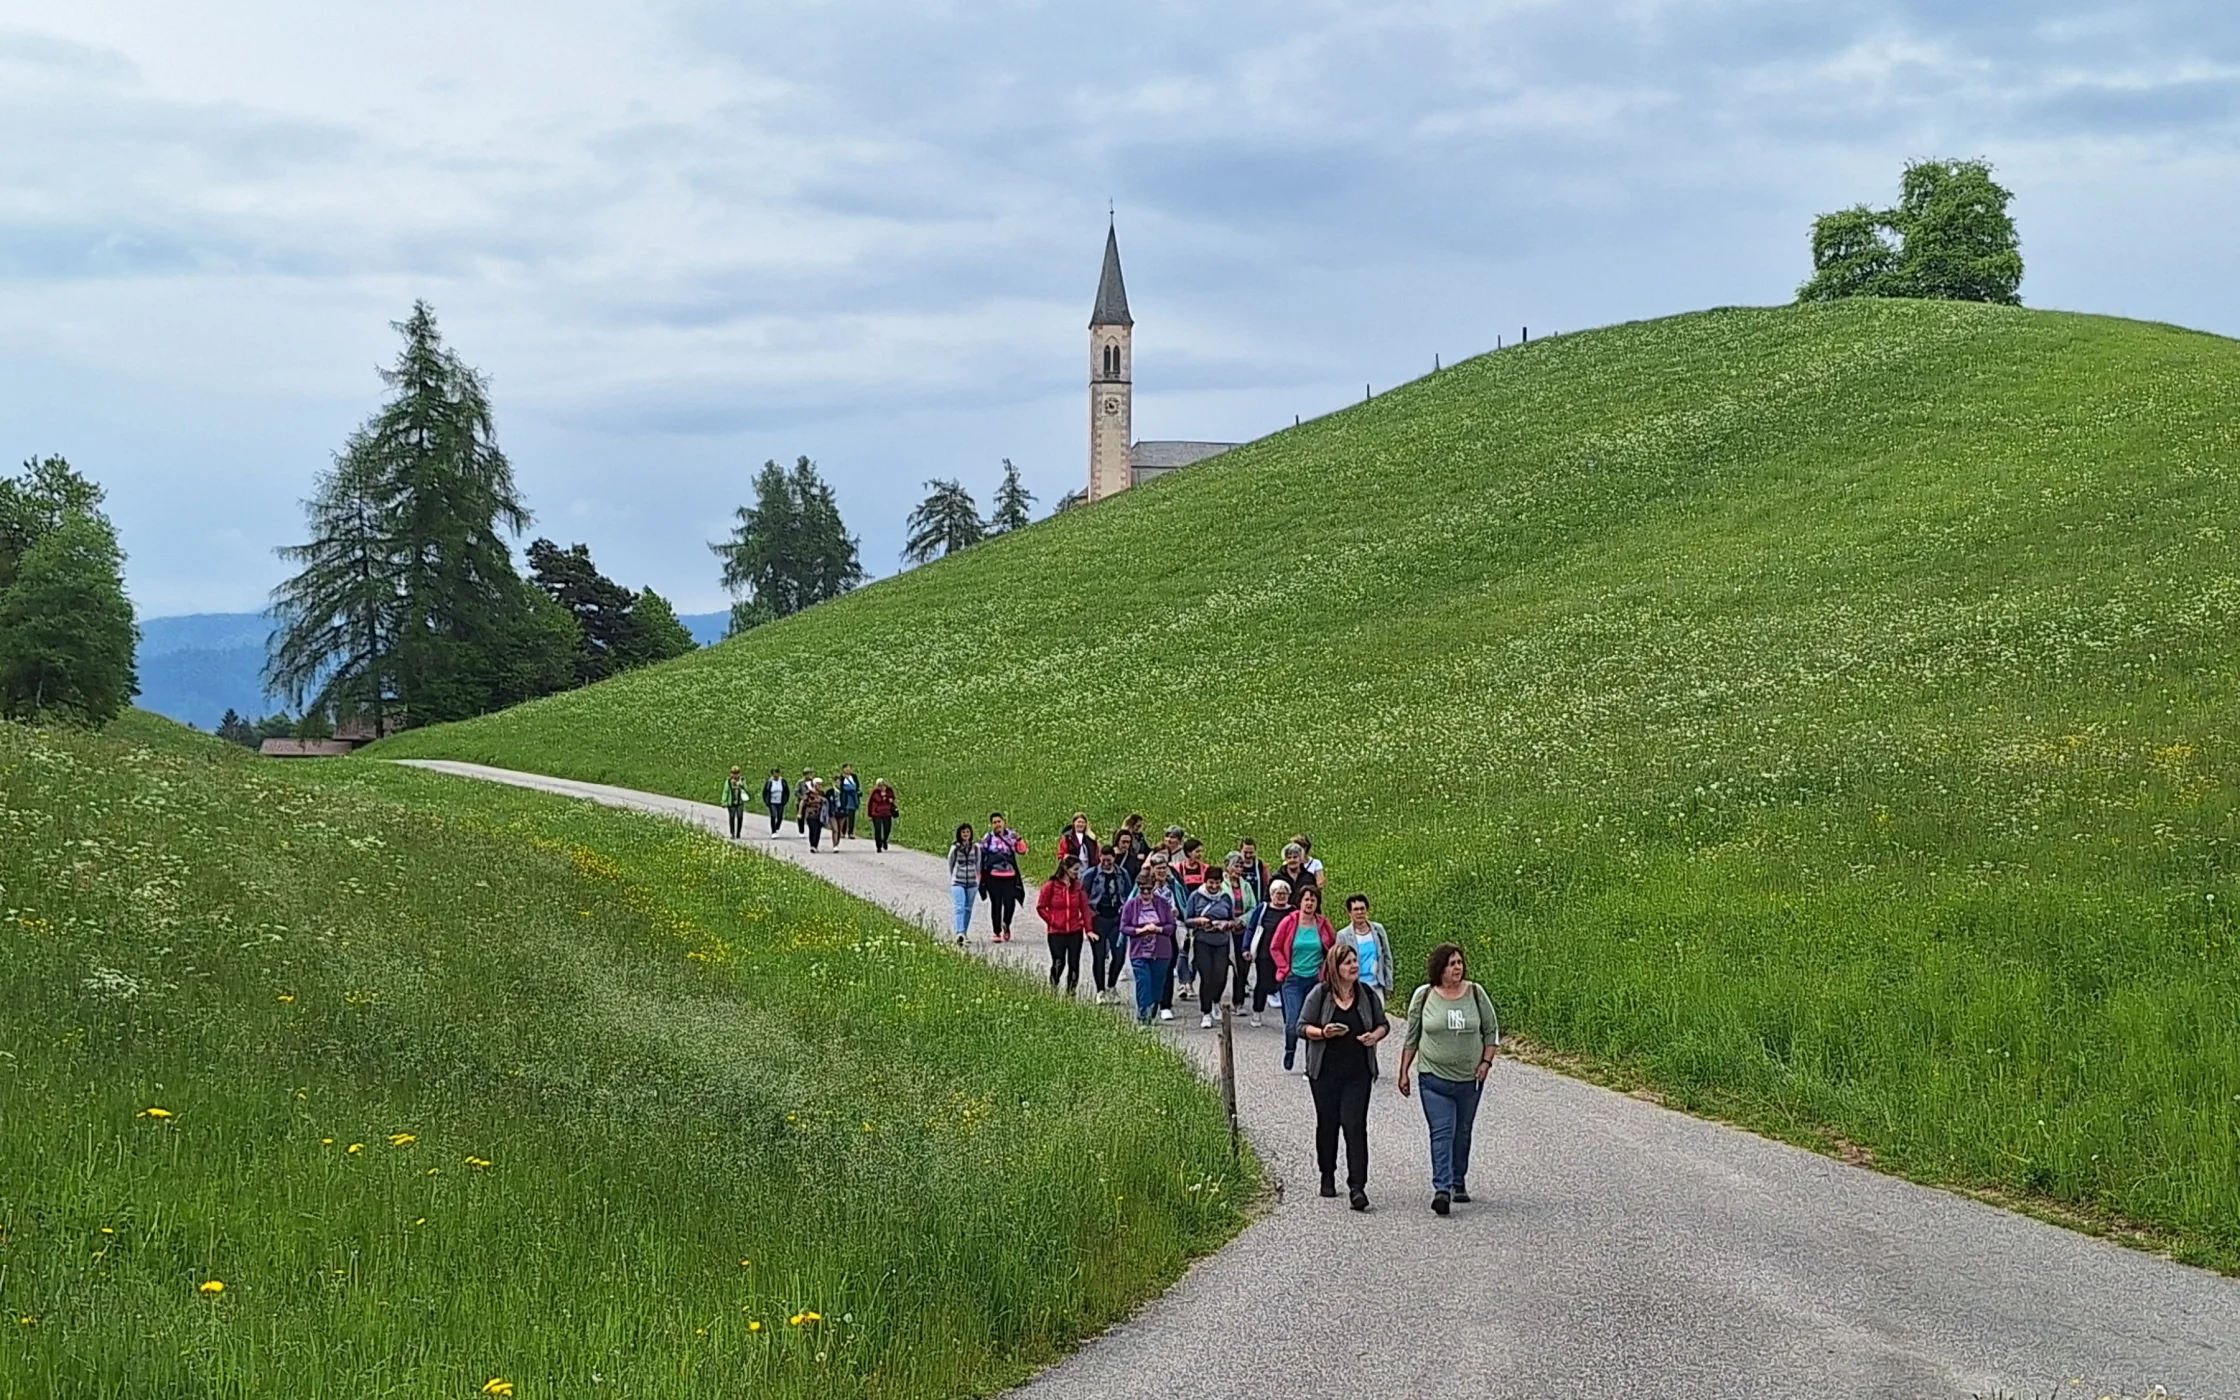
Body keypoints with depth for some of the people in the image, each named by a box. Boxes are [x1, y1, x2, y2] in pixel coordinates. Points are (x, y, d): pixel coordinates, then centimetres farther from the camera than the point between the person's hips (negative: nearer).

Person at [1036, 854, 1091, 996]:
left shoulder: (1078, 886, 1)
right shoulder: (1051, 886, -7)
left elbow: (1084, 908, 4)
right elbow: (1040, 907, 1)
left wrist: (1088, 929, -1)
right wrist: (1051, 921, -5)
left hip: (1075, 932, 3)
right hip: (1057, 932, -3)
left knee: (1074, 964, 3)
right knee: (1058, 963, -2)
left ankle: (1071, 992, 14)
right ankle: (1053, 987, 23)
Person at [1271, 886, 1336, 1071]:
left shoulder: (1323, 925, 0)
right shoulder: (1289, 922, -5)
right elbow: (1276, 948, 4)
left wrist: (1326, 970, 3)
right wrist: (1286, 969, -3)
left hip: (1316, 980, 1)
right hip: (1293, 979, -1)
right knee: (1293, 1022, -9)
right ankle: (1289, 1050, 21)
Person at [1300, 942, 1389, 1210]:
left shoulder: (1367, 994, 4)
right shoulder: (1320, 994, -3)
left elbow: (1383, 1024, 14)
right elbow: (1303, 1026, -1)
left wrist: (1375, 1035, -9)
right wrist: (1323, 1032, -20)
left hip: (1358, 1071, 0)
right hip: (1325, 1070, 0)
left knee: (1355, 1126, -8)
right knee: (1327, 1124, 10)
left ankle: (1357, 1187, -12)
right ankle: (1327, 1178, 29)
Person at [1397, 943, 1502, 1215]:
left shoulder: (1476, 994, 0)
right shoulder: (1423, 996, -2)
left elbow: (1492, 1031, 10)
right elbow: (1411, 1038, 6)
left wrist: (1486, 1061, -2)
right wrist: (1403, 1072, 6)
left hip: (1470, 1079, 2)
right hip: (1435, 1078, -2)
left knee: (1462, 1133, 13)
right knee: (1442, 1132, -13)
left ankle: (1459, 1182, 28)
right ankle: (1442, 1189, -20)